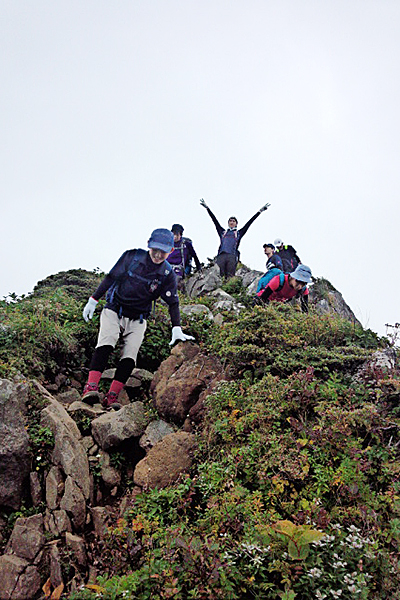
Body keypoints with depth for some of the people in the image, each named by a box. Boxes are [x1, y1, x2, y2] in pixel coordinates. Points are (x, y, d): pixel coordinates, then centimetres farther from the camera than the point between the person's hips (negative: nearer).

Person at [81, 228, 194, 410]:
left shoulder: (167, 274, -6)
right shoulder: (132, 256, -8)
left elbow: (173, 303, -4)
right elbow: (111, 278, -2)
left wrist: (177, 330, -16)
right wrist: (93, 301, -2)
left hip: (137, 320, 2)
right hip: (114, 310, -2)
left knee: (130, 356, -15)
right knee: (106, 343, -24)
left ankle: (111, 397, -13)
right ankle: (91, 387, -32)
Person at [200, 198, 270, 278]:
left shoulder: (239, 233, 23)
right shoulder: (223, 232, 27)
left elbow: (249, 223, 23)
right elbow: (214, 220, 30)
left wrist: (260, 211, 23)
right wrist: (207, 208, 32)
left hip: (232, 256, -1)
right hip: (221, 255, 1)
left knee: (230, 276, -12)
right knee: (220, 275, -12)